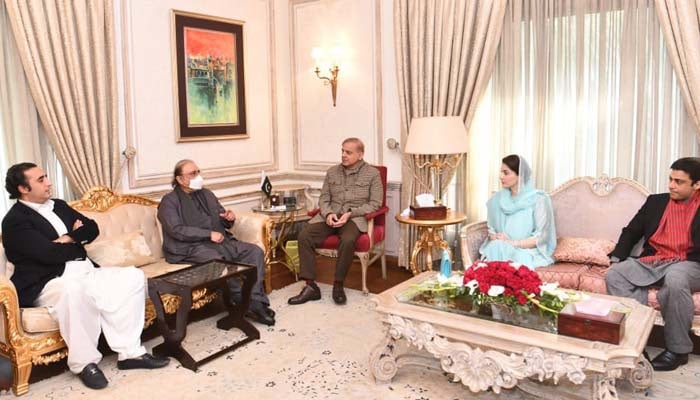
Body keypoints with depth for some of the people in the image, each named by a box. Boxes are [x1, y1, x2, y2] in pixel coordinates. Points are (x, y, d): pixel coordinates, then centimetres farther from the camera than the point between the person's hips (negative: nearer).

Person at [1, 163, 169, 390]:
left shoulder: (59, 205, 17)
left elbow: (92, 229, 12)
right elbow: (49, 253, -19)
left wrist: (70, 238, -9)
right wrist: (78, 245, 0)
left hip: (86, 273, 8)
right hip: (48, 284, -8)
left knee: (133, 276, -12)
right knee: (75, 289, -41)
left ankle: (129, 352, -12)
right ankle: (83, 362, -21)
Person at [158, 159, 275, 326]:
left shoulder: (206, 194, 21)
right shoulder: (169, 201, 2)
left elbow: (224, 222, 26)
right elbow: (176, 230, -13)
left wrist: (229, 218, 1)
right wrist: (209, 234, -18)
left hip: (221, 241, 7)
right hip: (192, 247, -6)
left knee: (255, 251, -15)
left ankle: (256, 300, -22)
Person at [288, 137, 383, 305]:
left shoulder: (372, 173, 3)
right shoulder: (332, 171, 14)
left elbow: (375, 203, -2)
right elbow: (323, 198, 14)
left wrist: (350, 213, -15)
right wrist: (328, 213, -9)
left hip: (355, 217, -4)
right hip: (330, 215, 4)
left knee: (347, 240, -37)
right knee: (304, 236, -22)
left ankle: (338, 285, -17)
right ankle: (310, 286, -19)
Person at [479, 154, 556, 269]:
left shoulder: (538, 199, -7)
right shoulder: (497, 199, 8)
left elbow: (540, 237, -9)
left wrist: (512, 243, -19)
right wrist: (497, 241, -11)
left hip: (529, 252, -4)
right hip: (499, 248, 4)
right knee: (494, 248, -30)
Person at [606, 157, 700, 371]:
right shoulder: (656, 201, 15)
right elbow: (631, 231, 16)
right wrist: (616, 258, 2)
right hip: (651, 262, 4)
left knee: (675, 280, -37)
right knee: (614, 274, -21)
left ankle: (677, 349, -19)